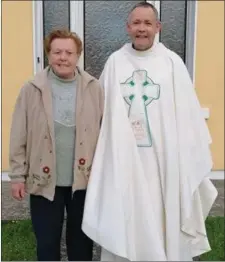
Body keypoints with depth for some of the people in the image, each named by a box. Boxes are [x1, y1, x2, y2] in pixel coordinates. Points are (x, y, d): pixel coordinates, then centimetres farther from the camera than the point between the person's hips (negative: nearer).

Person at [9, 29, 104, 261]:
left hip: (84, 179, 1)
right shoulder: (32, 89, -4)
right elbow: (19, 137, -2)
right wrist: (17, 176, -2)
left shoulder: (93, 88, -3)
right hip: (44, 180, 0)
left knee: (81, 240, 18)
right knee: (47, 242, 14)